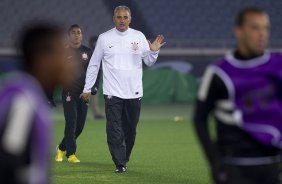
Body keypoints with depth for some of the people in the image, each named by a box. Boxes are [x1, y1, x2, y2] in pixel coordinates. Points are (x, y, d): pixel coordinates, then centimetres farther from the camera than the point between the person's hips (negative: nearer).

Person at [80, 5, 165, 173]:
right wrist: (87, 89, 5)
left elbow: (149, 62, 7)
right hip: (112, 93, -2)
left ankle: (124, 159, 25)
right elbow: (94, 65, 7)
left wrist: (154, 51, -14)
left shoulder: (139, 37, 5)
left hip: (134, 93, 2)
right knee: (115, 131, -8)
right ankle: (120, 164, -5)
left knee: (130, 131, 9)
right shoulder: (104, 38, 2)